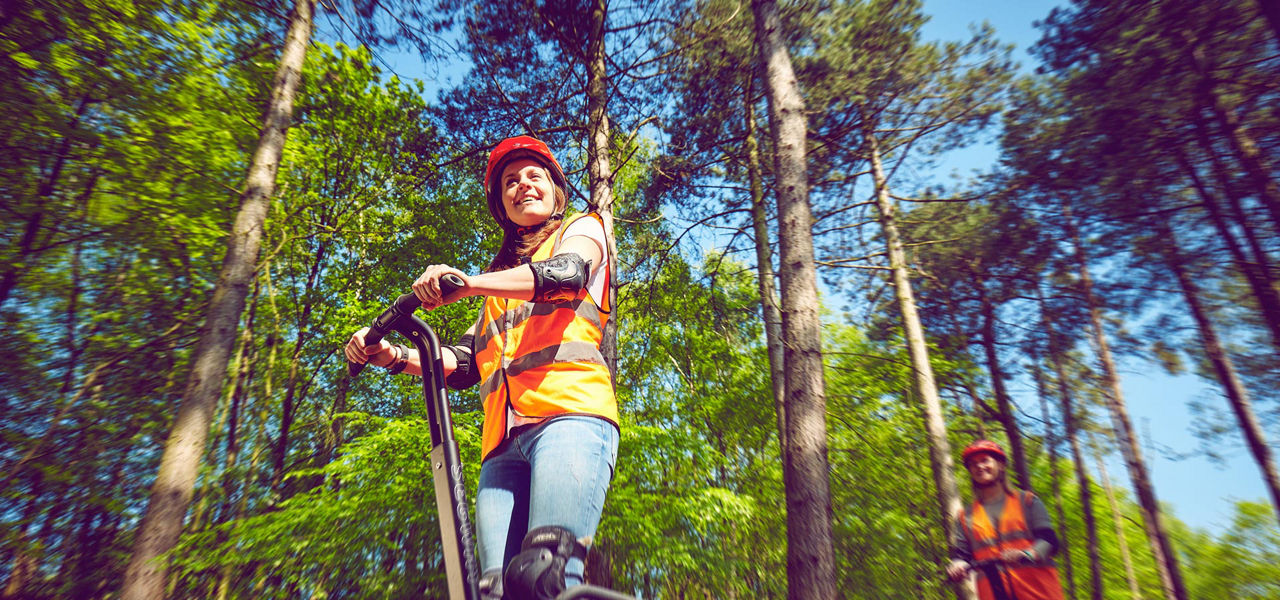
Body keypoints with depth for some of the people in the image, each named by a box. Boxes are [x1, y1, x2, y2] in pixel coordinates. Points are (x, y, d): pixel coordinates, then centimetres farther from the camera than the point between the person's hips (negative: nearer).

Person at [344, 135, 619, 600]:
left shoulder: (581, 229, 22)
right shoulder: (500, 277, 36)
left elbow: (567, 274, -5)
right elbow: (464, 365, 26)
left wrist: (470, 282, -20)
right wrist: (391, 356, 9)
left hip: (570, 411, -5)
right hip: (504, 441, 5)